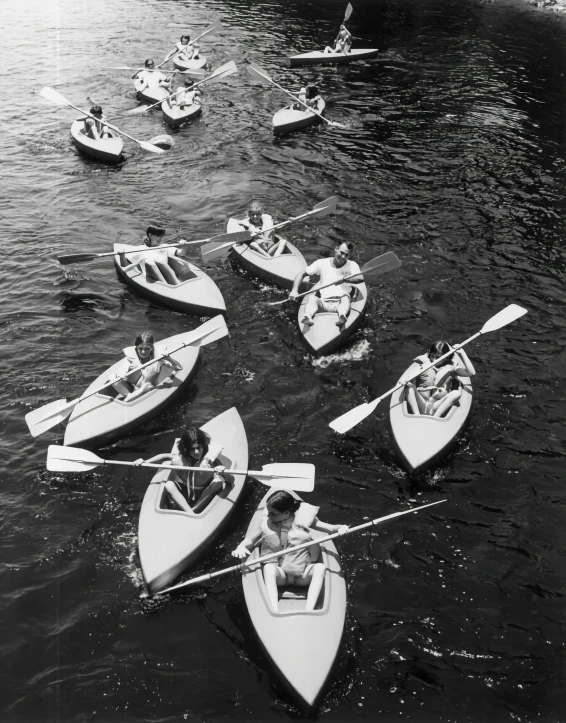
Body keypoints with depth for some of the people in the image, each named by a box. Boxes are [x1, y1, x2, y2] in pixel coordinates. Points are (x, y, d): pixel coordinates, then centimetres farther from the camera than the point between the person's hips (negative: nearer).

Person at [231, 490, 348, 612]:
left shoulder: (303, 519, -3)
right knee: (268, 568, -33)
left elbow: (330, 528, 4)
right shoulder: (267, 523, 0)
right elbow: (251, 540, 10)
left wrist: (340, 528, -19)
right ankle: (275, 612, -43)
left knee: (320, 567, -30)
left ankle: (309, 610, -39)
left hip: (303, 575, 0)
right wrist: (241, 547, -12)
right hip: (279, 575, 0)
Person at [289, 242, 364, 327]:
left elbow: (361, 278, -12)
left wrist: (344, 278, -30)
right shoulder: (322, 263, 12)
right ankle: (307, 317, -52)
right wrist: (294, 290, -1)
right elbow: (302, 274, 15)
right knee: (312, 298, -27)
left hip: (341, 304, -1)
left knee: (346, 297, -31)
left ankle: (342, 317, -58)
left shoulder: (352, 265, 8)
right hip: (323, 303, 1)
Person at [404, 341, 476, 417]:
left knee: (456, 393, -24)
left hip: (437, 408, -1)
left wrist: (462, 353, -5)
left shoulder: (451, 367, 10)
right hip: (421, 406, 1)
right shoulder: (425, 363, 13)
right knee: (410, 385, -21)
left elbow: (472, 373, -2)